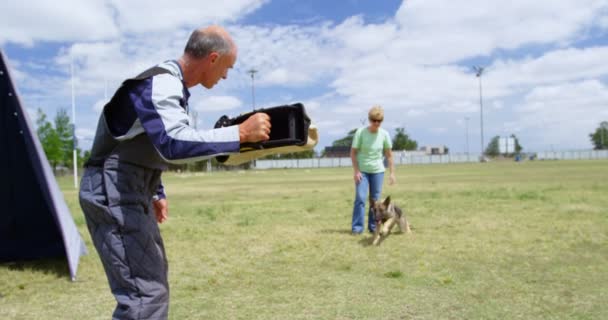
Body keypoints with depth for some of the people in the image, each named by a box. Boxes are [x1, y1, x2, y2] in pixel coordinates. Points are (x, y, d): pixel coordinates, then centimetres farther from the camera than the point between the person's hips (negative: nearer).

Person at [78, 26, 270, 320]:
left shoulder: (171, 85, 13)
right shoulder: (160, 83, -18)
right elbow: (174, 144, -35)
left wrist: (157, 194, 24)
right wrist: (240, 133, -31)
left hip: (130, 193, 10)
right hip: (112, 193, -10)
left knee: (152, 282, 19)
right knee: (146, 293, -14)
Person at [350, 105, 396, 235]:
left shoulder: (384, 134, -6)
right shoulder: (360, 132, -12)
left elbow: (389, 154, 2)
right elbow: (353, 152, -7)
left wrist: (392, 173, 0)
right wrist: (356, 171, -13)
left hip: (378, 171, 2)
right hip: (362, 170, -2)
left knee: (375, 199, 6)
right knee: (360, 198, -10)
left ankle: (373, 226, 18)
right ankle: (357, 227, -2)